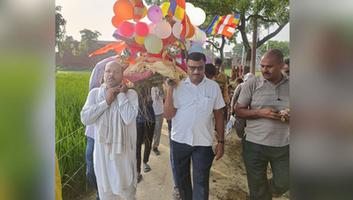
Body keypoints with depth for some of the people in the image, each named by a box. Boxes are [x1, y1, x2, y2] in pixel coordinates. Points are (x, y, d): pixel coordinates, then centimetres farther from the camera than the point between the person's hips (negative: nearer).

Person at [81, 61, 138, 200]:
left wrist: (121, 94, -17)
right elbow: (85, 119, -12)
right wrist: (106, 101, -16)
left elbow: (128, 118, -23)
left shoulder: (131, 94, -8)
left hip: (124, 150, -2)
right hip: (102, 150, 2)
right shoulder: (95, 93, 0)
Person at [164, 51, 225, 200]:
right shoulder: (178, 87, -5)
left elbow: (218, 115, 1)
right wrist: (170, 89, -15)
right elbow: (168, 115, -9)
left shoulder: (213, 87, -4)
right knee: (181, 178, 20)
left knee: (201, 181, 7)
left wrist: (221, 142, 1)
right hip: (179, 141, 2)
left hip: (203, 143, -1)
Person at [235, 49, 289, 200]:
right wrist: (261, 112, -21)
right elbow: (238, 110, -5)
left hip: (283, 145, 2)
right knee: (257, 187, 14)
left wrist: (290, 118, -14)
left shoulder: (289, 86, -1)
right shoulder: (252, 84, -8)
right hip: (254, 145, -2)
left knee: (283, 183, 16)